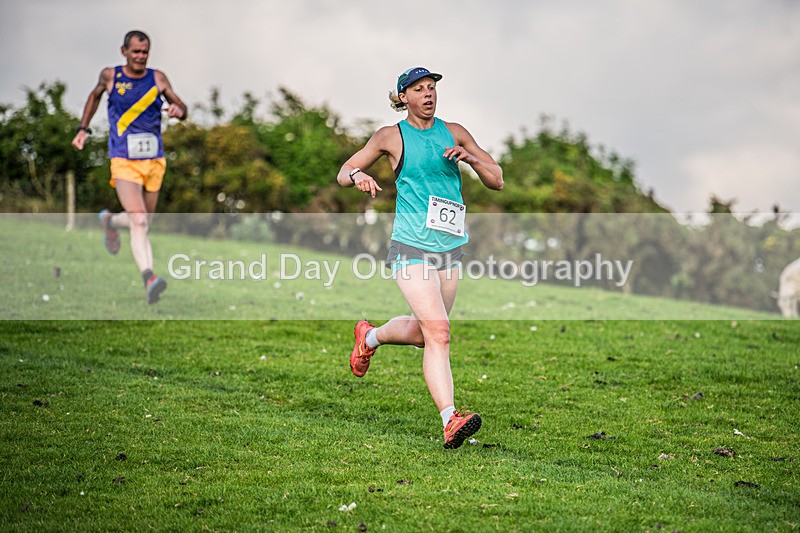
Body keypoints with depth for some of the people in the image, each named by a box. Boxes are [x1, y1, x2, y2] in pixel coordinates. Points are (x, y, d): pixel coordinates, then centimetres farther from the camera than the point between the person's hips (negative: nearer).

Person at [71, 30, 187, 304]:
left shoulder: (157, 78, 3)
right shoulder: (110, 76, 1)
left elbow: (182, 108, 10)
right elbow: (95, 95, 22)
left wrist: (179, 110, -13)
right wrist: (83, 128, 20)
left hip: (154, 161, 3)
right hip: (124, 162, -3)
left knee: (143, 222, 14)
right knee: (139, 222, -21)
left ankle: (109, 220, 46)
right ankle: (148, 277, -31)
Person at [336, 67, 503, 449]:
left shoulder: (454, 132, 8)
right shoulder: (391, 136, 0)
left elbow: (497, 181, 8)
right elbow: (343, 174, 8)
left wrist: (469, 157, -11)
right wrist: (357, 176, -16)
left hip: (450, 248, 5)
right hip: (411, 248, -5)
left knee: (422, 334, 17)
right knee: (438, 333, -19)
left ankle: (370, 337, 47)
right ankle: (450, 421, -24)